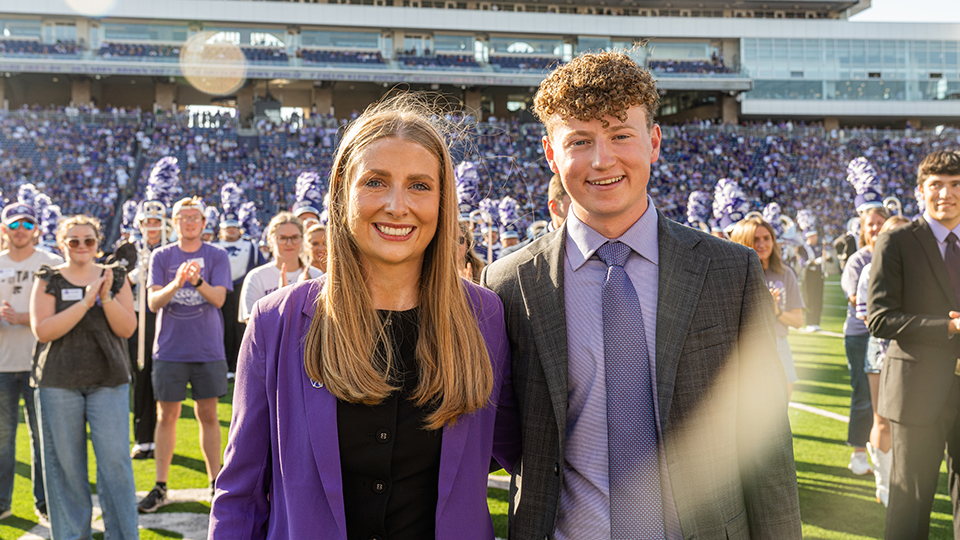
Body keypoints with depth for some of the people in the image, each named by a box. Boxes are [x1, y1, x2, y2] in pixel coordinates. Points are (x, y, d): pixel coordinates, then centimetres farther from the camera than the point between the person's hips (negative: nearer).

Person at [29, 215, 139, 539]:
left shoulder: (115, 278, 8)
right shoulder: (48, 280, 3)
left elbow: (127, 329, 1)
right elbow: (42, 330, -10)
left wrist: (106, 298, -14)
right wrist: (85, 302, -17)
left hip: (109, 380, 1)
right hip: (58, 382, -1)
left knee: (115, 461, -3)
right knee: (65, 464, 4)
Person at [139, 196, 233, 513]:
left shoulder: (217, 256, 2)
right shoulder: (161, 256, 4)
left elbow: (219, 297, -10)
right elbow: (153, 302, -5)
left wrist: (198, 281, -31)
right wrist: (175, 284, -25)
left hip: (208, 348, -1)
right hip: (170, 348, 1)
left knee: (208, 415, 5)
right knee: (166, 416, 4)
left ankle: (215, 483, 15)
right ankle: (160, 487, 11)